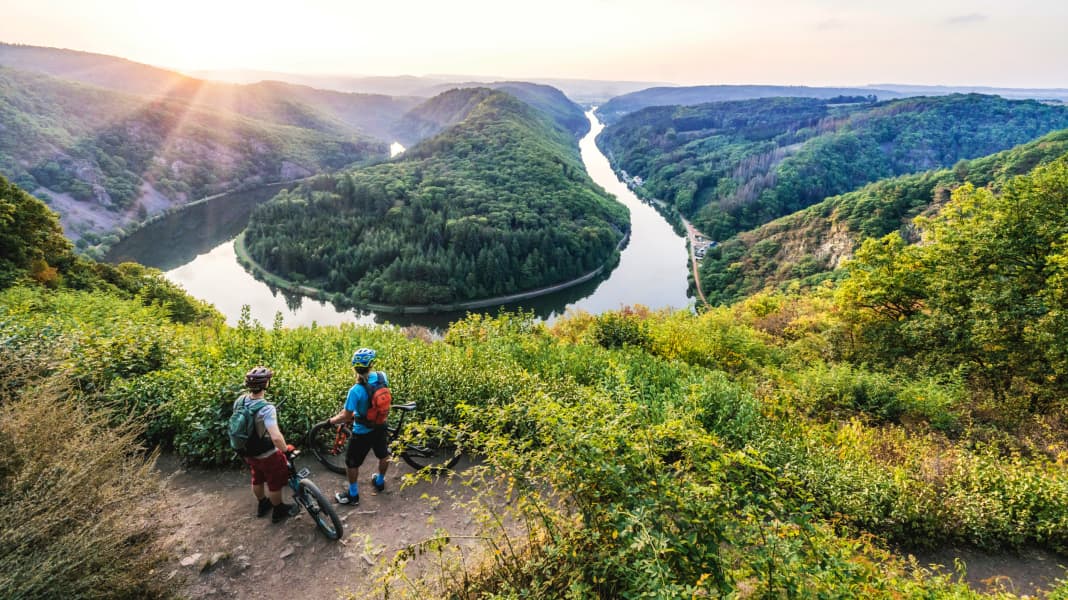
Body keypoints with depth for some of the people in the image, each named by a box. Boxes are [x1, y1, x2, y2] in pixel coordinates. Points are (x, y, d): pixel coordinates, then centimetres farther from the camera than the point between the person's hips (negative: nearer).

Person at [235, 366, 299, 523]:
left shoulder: (240, 401, -13)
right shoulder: (266, 408, -35)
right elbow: (276, 437, -45)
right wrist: (286, 450, -27)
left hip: (248, 452, 7)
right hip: (267, 455, -7)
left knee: (257, 479, 30)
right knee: (275, 484, 18)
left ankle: (262, 504, 53)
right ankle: (278, 511, 38)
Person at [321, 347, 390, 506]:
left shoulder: (356, 390, -30)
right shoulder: (382, 376, -17)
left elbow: (346, 417, -21)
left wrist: (330, 421, -5)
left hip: (362, 432, -5)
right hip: (380, 427, 5)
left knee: (351, 463, 18)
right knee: (383, 455, 29)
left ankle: (353, 495, 32)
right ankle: (380, 482, 52)